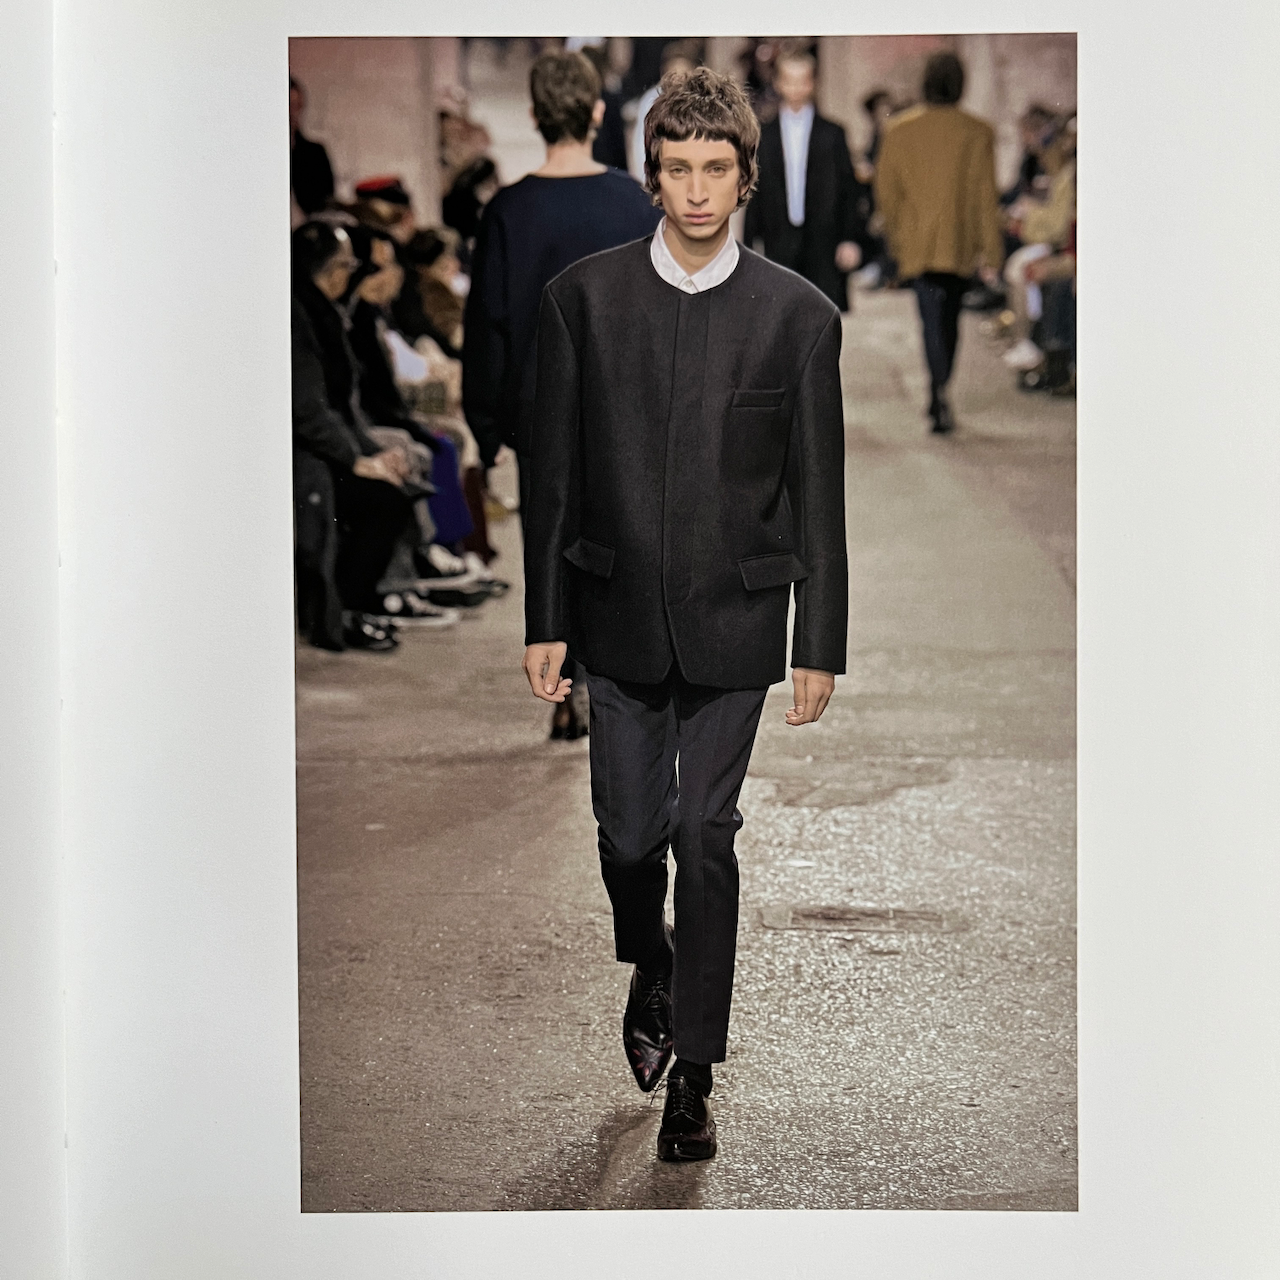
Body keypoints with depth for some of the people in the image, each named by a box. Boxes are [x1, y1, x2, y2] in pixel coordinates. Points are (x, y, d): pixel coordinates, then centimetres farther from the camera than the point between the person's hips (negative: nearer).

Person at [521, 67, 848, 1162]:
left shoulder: (799, 315, -4)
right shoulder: (584, 297, -1)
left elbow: (819, 493, 0)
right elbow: (554, 470, 3)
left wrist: (822, 646, -1)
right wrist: (545, 620, 1)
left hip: (735, 620, -1)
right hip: (619, 618, 1)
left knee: (705, 838, 0)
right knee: (629, 832, 7)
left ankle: (693, 1075, 11)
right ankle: (651, 969, 39)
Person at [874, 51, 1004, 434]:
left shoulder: (898, 131, -1)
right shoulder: (977, 132, -5)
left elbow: (885, 191, 4)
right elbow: (986, 195, -6)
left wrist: (897, 237, 19)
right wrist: (991, 251, -3)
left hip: (917, 243, 0)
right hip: (961, 244, 1)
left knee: (933, 320, -3)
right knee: (949, 318, 17)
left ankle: (940, 391, -25)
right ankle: (939, 397, 25)